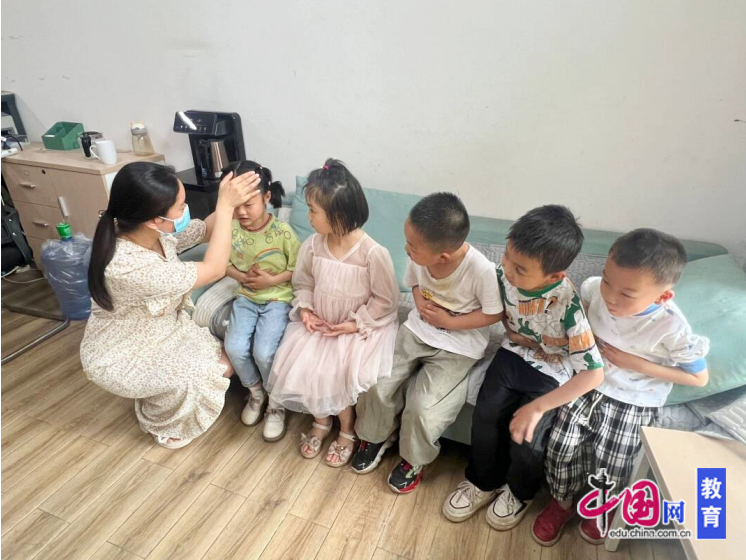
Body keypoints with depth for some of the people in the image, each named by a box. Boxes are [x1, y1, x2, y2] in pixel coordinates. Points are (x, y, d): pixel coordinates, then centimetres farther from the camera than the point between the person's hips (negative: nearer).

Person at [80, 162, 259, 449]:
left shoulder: (154, 230, -17)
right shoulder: (127, 266, -40)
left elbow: (206, 231, 2)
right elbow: (214, 269, -33)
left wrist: (229, 202, -17)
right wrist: (225, 205, -32)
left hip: (161, 329, 8)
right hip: (121, 355, -7)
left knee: (223, 366, 1)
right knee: (190, 380, -24)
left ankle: (160, 403, 27)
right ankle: (162, 425, 10)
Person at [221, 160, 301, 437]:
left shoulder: (282, 231, -16)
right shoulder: (230, 228, -5)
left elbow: (298, 268, -8)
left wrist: (272, 280, -20)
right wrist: (243, 277, -12)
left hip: (278, 298, -4)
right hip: (246, 298, 4)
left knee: (263, 352, -19)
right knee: (235, 348, -14)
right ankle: (256, 392, 16)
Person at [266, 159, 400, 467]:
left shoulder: (373, 253, -24)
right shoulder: (312, 245, -9)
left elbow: (386, 300, -14)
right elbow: (303, 282, 8)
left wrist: (356, 324, -19)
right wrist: (305, 309, -9)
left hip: (362, 326, -4)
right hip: (319, 322, 5)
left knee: (343, 371, -21)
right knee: (299, 364, -12)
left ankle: (346, 430, 12)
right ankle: (321, 419, 18)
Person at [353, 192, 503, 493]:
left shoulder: (482, 270, -29)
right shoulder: (419, 255, -14)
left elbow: (495, 314, -13)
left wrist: (450, 322, -19)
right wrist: (419, 300, -12)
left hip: (458, 346, -4)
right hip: (418, 330, 5)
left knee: (423, 409, -16)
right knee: (376, 385, -6)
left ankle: (414, 459, 18)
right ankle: (377, 436, 25)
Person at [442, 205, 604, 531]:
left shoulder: (567, 306, -33)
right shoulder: (504, 274, -19)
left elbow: (593, 374, -30)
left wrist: (537, 407, -30)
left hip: (552, 372, -4)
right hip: (513, 354, 4)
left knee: (525, 440, -15)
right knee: (484, 418, -12)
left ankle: (520, 493, 22)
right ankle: (485, 483, 18)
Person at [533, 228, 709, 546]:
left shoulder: (672, 329, -26)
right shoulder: (594, 289, -19)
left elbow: (700, 378, -9)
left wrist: (637, 365, -20)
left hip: (632, 402, -2)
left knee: (610, 468, 0)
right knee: (561, 446, -5)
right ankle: (562, 502, 26)